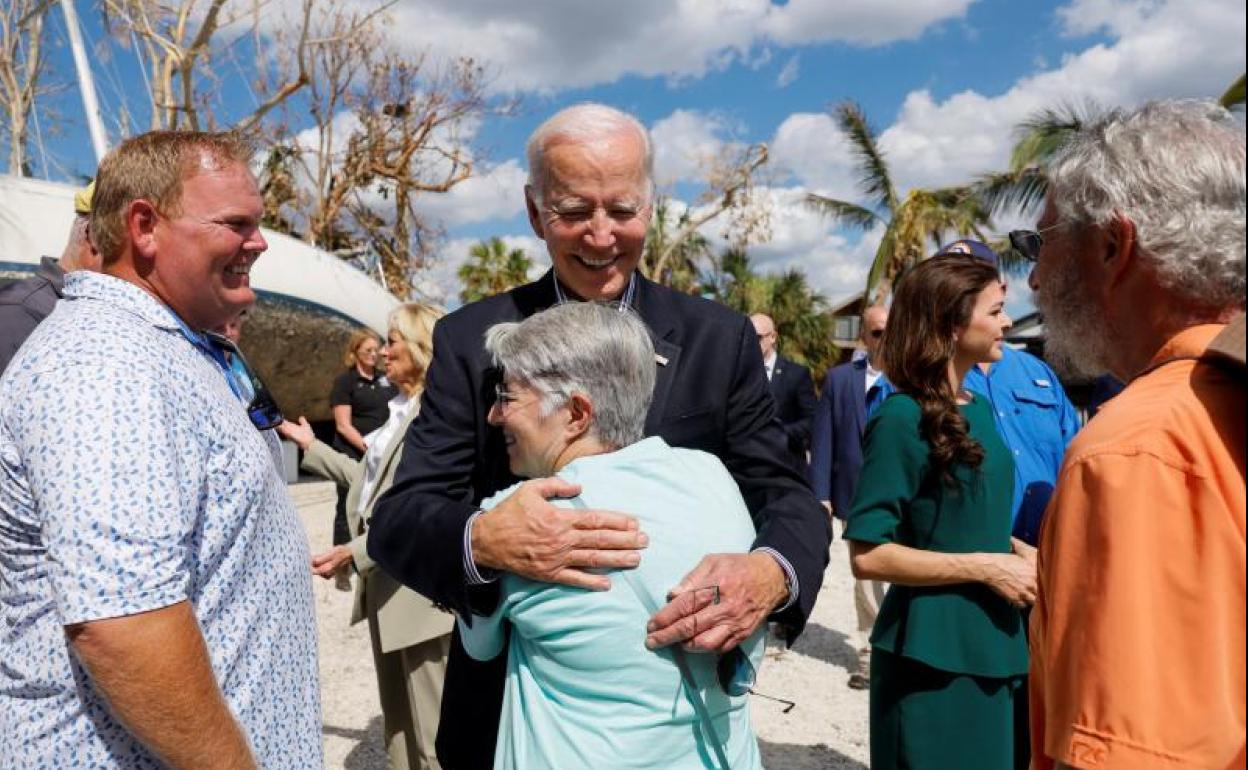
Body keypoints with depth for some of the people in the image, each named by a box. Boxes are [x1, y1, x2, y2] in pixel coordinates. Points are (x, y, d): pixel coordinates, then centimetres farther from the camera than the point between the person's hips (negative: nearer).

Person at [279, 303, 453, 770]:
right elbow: (370, 480, 19)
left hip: (418, 584, -10)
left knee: (430, 724, 2)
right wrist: (311, 447, 25)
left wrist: (356, 551, -26)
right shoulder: (401, 410, 14)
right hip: (386, 582, 10)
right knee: (397, 717, 22)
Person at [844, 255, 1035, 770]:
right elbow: (867, 555, -20)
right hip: (932, 655, -8)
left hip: (993, 642, 8)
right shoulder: (902, 417, -17)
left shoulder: (979, 408, 7)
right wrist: (986, 567, -19)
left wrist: (1016, 549, 0)